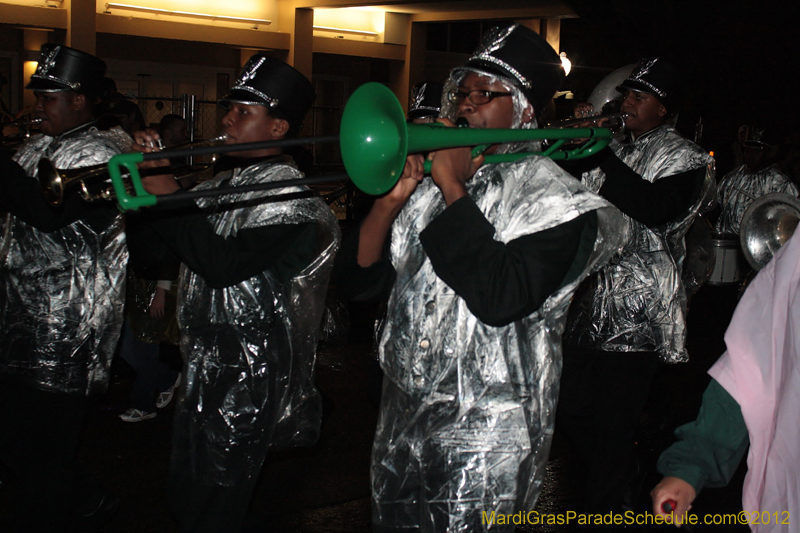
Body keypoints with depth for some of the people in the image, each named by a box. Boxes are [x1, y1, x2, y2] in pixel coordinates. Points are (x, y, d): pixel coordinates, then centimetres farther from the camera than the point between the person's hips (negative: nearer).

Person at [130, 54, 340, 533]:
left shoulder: (288, 194, -16)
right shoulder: (225, 181, 11)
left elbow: (223, 264, -27)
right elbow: (167, 244, 14)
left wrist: (170, 198, -21)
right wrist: (151, 175, 1)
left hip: (247, 371, -9)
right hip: (204, 361, 9)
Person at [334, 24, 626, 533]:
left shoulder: (553, 199, -9)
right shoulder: (429, 179, 7)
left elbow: (500, 298, -26)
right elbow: (357, 280, 2)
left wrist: (454, 187, -21)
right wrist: (391, 199, -13)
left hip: (484, 436, -5)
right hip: (402, 419, 6)